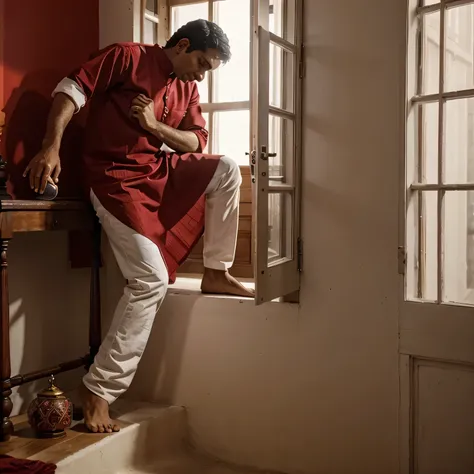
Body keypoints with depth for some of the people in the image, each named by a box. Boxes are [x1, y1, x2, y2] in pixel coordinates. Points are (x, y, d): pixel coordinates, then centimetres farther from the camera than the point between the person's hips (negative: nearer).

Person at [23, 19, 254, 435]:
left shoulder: (187, 90, 13)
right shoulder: (128, 57, -6)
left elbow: (198, 143, 7)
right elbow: (71, 89, -12)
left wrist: (155, 125, -11)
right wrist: (51, 147, -25)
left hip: (161, 172, 7)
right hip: (117, 178, -7)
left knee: (226, 170, -10)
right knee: (152, 280, -16)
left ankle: (216, 272, 1)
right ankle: (98, 389, -8)